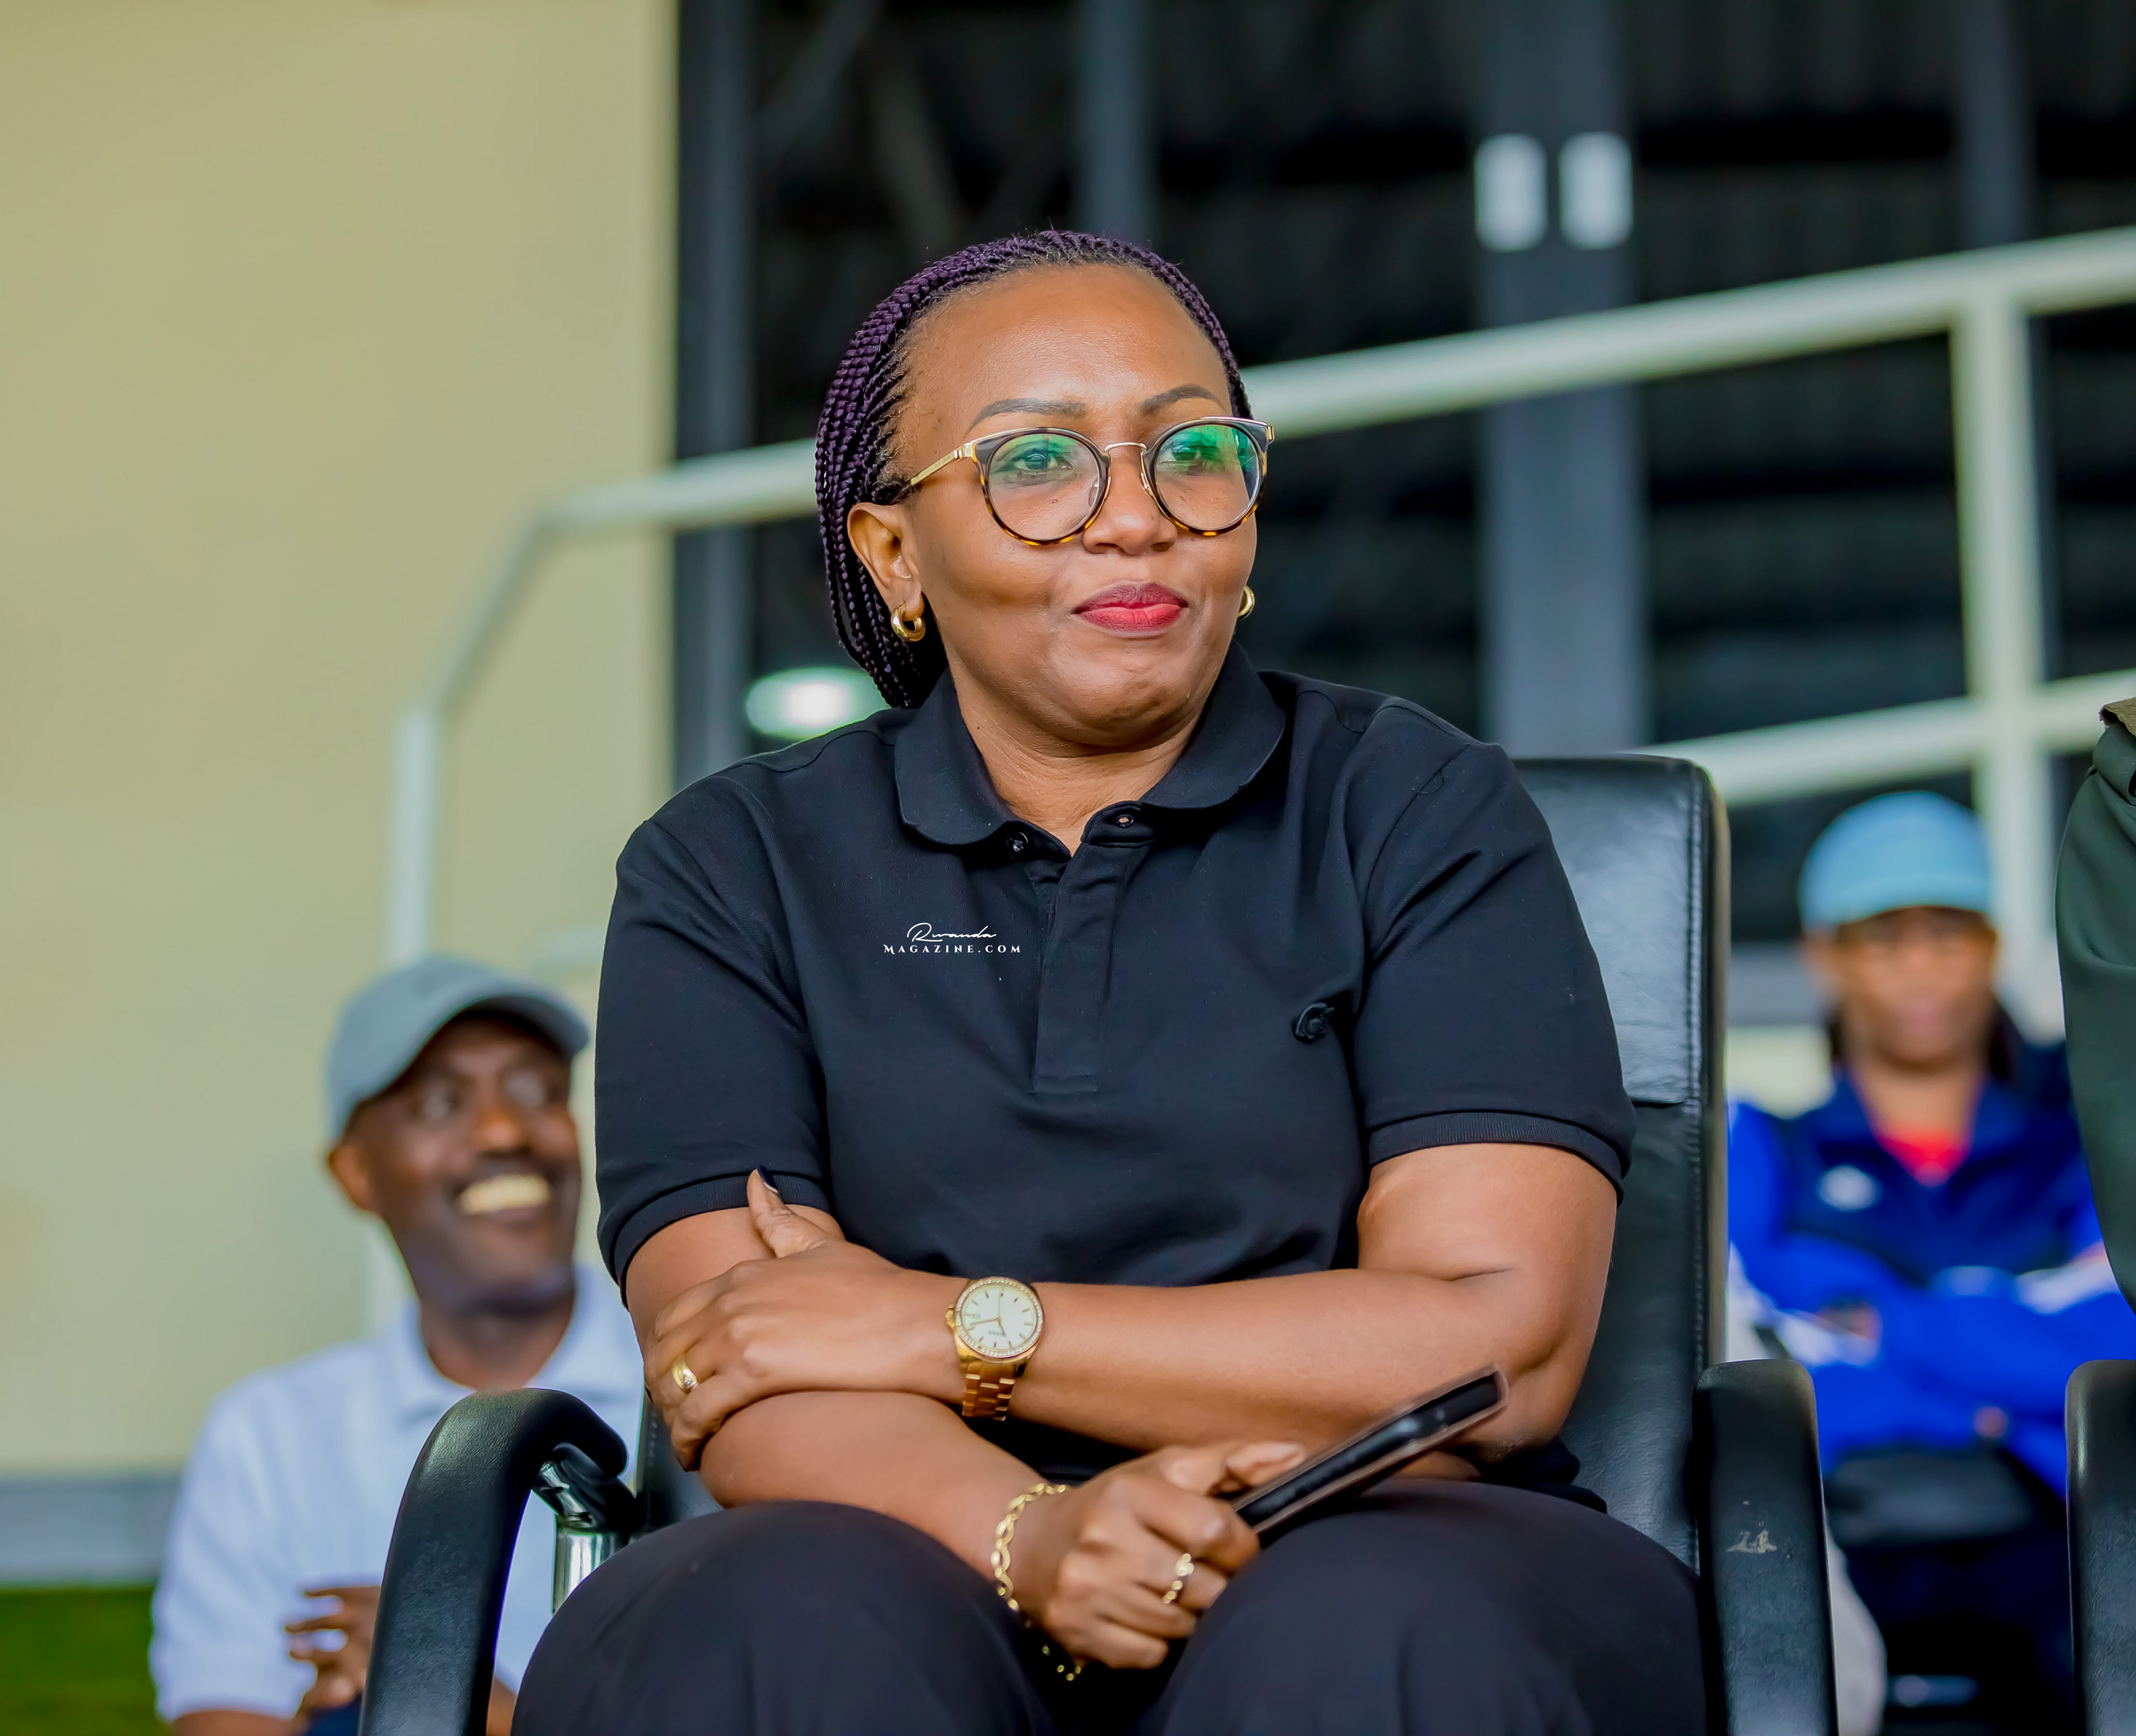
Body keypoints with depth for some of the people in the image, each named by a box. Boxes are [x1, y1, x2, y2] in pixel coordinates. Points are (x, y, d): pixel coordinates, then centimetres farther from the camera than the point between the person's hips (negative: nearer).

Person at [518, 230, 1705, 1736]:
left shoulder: (1419, 811, 8)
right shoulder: (732, 868, 11)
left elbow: (1500, 1346, -4)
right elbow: (742, 1395, -1)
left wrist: (956, 1328, -6)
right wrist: (1032, 1534, -22)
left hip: (1371, 1571, -1)